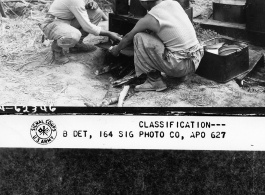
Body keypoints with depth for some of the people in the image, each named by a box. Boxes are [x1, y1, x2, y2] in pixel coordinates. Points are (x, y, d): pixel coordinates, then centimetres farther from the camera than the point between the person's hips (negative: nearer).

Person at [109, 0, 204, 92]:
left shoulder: (148, 19, -9)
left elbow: (128, 38, 9)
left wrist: (117, 49, 29)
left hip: (180, 66, -7)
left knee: (139, 38, -3)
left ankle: (154, 81, 0)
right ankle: (181, 74, 22)